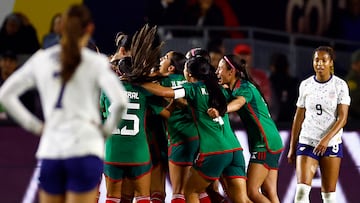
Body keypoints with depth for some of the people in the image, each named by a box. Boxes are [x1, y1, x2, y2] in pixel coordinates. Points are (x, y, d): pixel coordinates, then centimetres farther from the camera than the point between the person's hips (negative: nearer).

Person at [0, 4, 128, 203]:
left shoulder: (41, 59, 9)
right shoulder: (95, 62, -3)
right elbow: (120, 101, -15)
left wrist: (34, 125, 12)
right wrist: (107, 129, 1)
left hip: (49, 150, 4)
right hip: (84, 150, -3)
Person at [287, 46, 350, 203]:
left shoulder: (340, 85, -3)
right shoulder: (305, 85, 6)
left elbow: (342, 118, -9)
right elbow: (299, 118, 12)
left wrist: (326, 139, -22)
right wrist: (292, 147, 11)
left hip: (331, 144, -1)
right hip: (306, 142, 1)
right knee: (302, 189, -14)